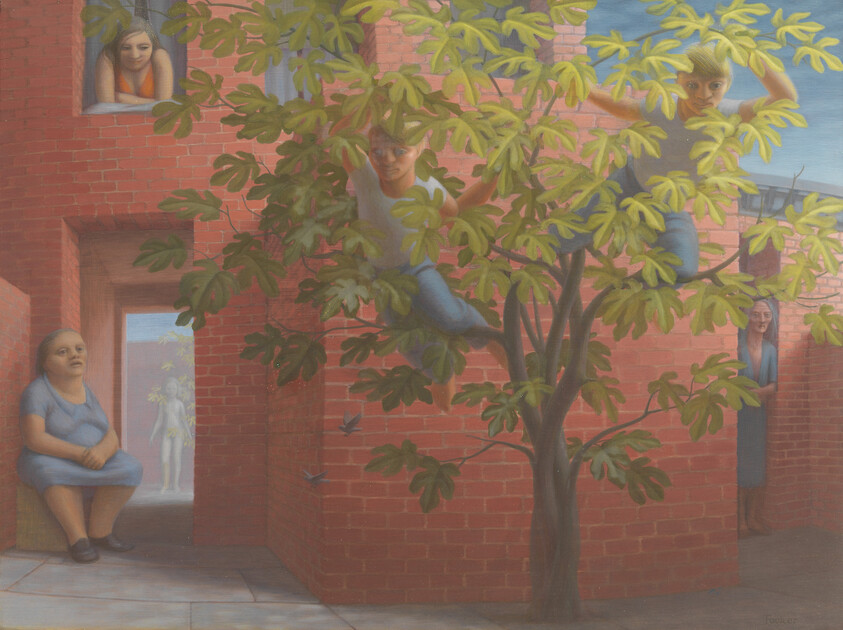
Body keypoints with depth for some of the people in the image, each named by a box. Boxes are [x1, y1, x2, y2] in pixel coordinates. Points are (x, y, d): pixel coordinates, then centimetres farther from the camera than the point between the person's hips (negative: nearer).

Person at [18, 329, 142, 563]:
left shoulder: (88, 395, 4)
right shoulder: (37, 393, -14)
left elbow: (111, 437, -3)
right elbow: (34, 439, -25)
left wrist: (102, 451, -27)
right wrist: (81, 454, -29)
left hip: (95, 463, 5)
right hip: (51, 464, -5)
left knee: (130, 468, -21)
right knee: (57, 473, -37)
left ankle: (99, 531, -11)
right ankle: (77, 538, -29)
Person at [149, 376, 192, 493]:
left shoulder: (179, 403, 3)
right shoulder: (162, 404, 7)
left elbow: (184, 419, 4)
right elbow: (159, 420, 11)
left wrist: (189, 433, -1)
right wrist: (152, 434, 9)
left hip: (178, 432, -2)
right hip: (166, 432, 2)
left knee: (177, 457, -3)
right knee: (164, 459, -3)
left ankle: (175, 484, 3)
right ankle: (165, 485, 7)